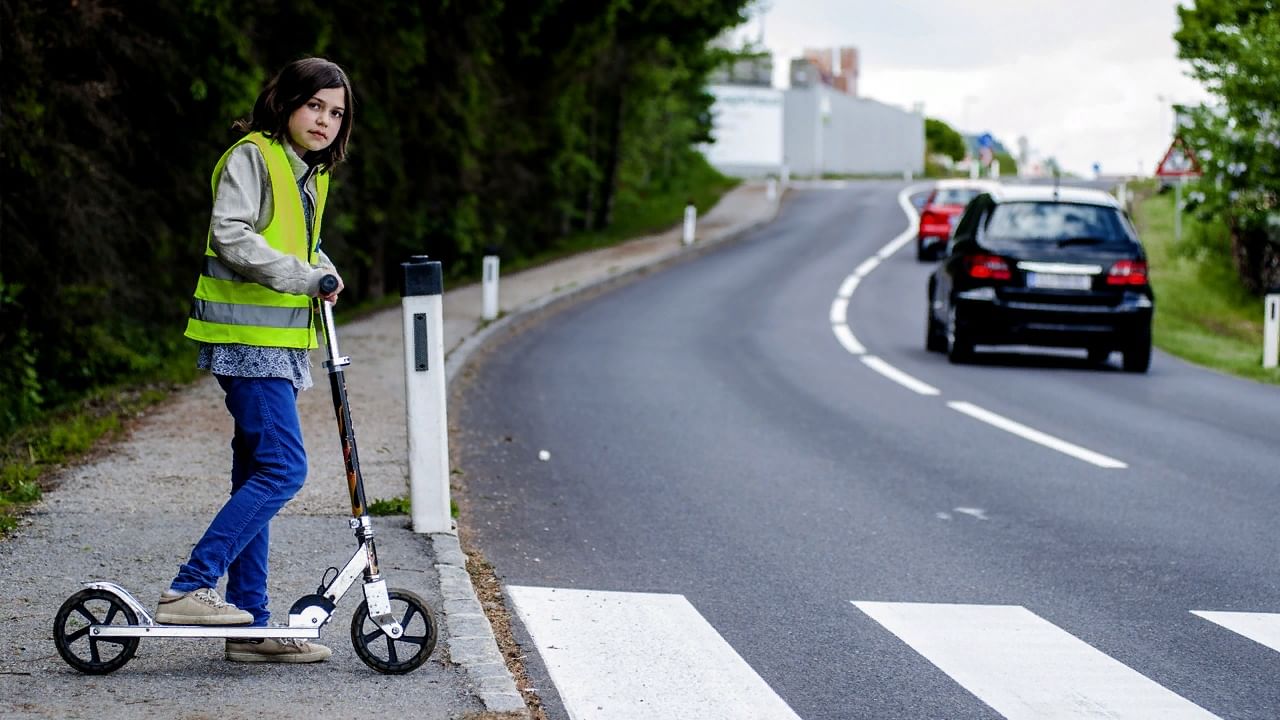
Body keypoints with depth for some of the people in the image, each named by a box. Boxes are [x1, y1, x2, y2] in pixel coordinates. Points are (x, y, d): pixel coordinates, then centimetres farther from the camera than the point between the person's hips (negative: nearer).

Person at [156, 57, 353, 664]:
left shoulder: (309, 175, 19)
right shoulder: (252, 156, -9)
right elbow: (229, 236, -21)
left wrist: (323, 273, 8)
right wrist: (302, 276, -22)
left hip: (279, 342, 9)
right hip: (247, 337, -9)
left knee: (257, 476, 9)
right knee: (282, 469, -16)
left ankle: (251, 627, 11)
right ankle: (188, 589, -13)